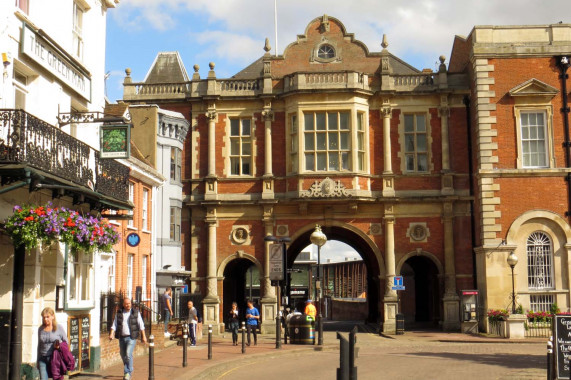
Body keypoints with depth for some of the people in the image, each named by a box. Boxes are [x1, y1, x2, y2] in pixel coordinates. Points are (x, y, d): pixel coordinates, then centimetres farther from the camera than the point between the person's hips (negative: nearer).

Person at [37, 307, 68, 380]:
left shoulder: (59, 328, 0)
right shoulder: (40, 329, 10)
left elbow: (66, 341, 7)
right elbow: (39, 345, 17)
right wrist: (38, 361, 18)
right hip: (43, 359, 3)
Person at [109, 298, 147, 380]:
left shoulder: (136, 313, 0)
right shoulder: (119, 313, 6)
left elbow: (141, 325, 2)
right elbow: (114, 324, 4)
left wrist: (143, 336, -2)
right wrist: (112, 334, -11)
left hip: (131, 337, -4)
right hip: (122, 337, 4)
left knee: (128, 354, -16)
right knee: (123, 355, 11)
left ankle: (128, 373, -8)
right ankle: (128, 371, 31)